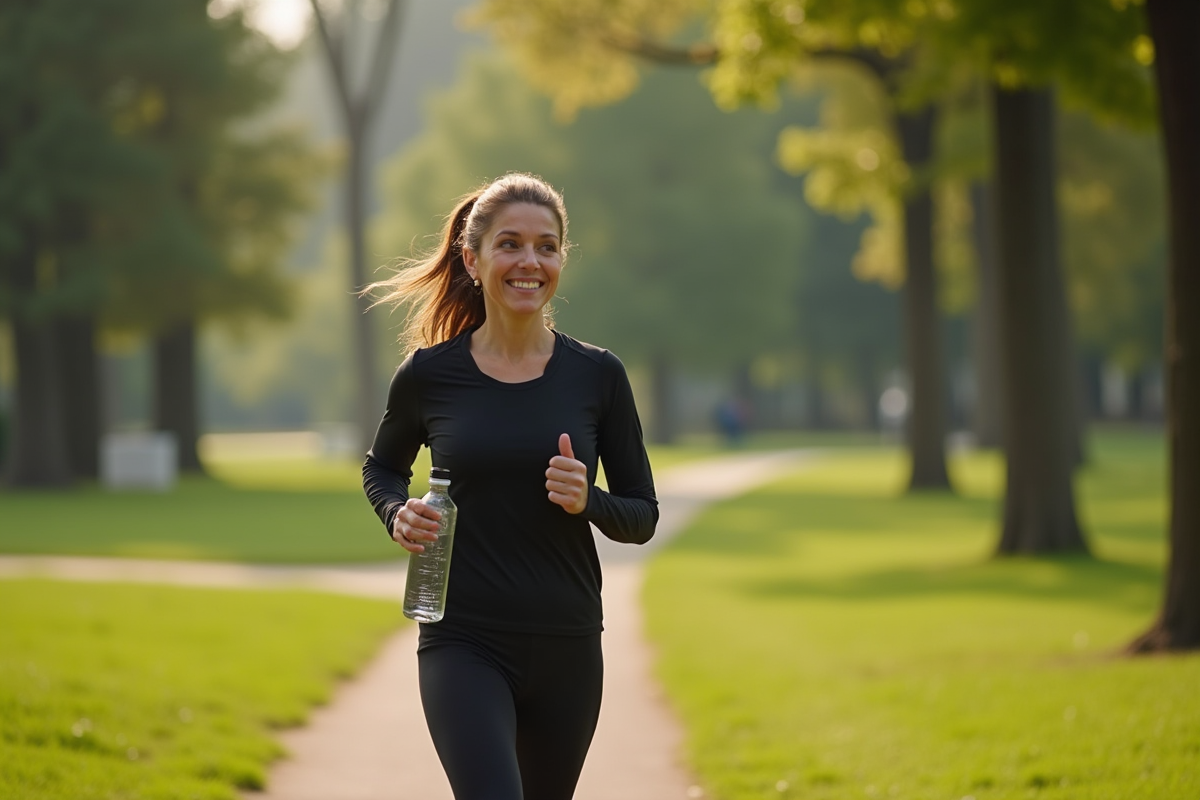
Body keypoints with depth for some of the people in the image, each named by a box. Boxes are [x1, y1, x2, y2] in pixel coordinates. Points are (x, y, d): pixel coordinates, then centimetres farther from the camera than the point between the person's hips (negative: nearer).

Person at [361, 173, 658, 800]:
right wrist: (398, 514, -4)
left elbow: (642, 516, 6)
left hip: (566, 650, 2)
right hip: (463, 645, -2)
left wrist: (588, 502, -15)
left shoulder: (598, 376, 1)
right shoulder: (430, 374, -2)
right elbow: (382, 468, 17)